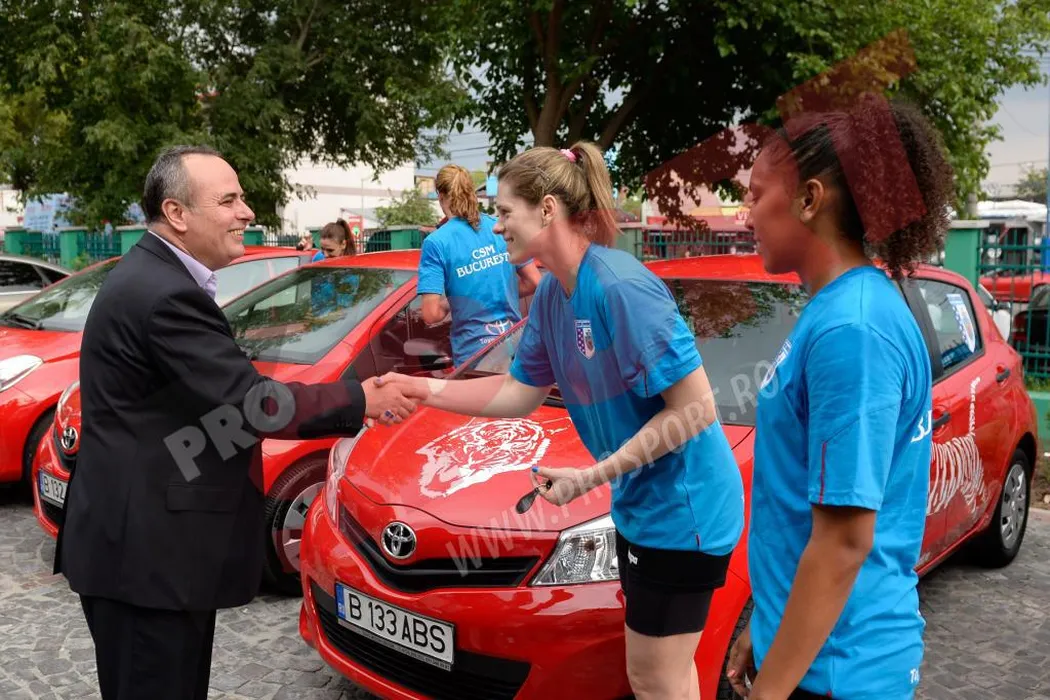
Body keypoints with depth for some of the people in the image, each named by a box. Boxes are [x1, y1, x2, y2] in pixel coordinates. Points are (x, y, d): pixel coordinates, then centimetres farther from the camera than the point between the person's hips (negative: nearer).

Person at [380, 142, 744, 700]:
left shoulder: (620, 287, -26)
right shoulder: (553, 292, 3)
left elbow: (695, 410, -25)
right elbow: (519, 393, 10)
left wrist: (592, 477, -23)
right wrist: (424, 390, 1)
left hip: (682, 509, -9)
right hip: (639, 505, 9)